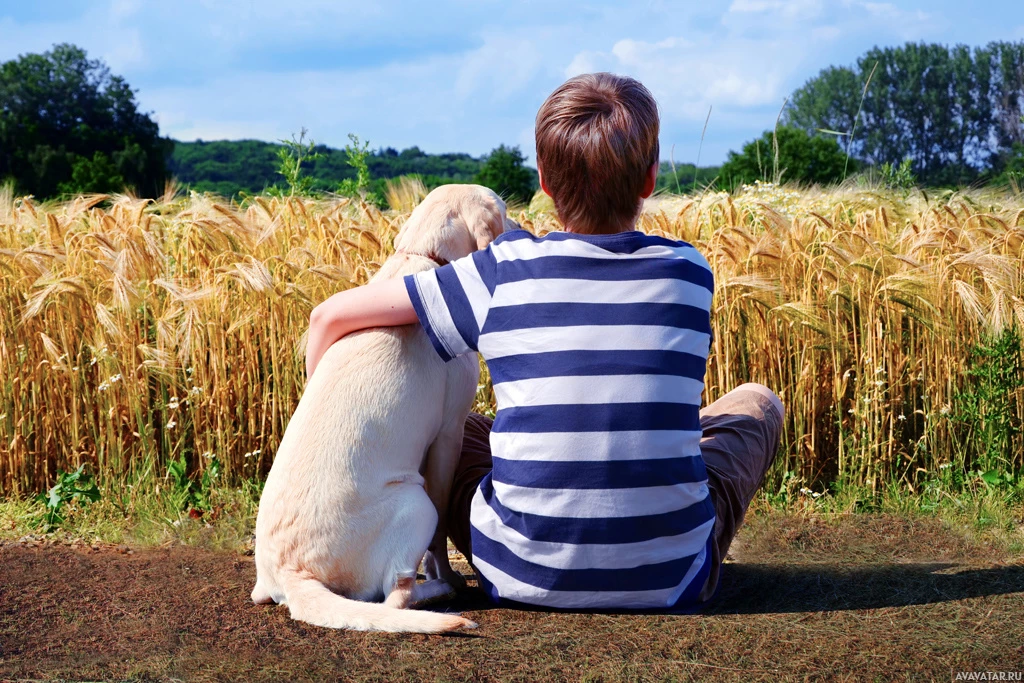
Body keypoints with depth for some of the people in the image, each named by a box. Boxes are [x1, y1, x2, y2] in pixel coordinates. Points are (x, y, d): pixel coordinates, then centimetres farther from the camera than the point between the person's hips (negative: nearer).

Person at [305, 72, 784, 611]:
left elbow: (332, 316, -2)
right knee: (756, 402, 24)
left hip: (524, 575, 0)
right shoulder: (689, 272, -4)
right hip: (670, 581, 1)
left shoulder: (503, 272, -8)